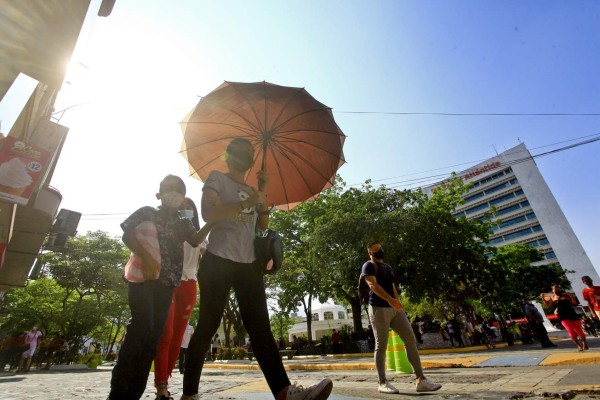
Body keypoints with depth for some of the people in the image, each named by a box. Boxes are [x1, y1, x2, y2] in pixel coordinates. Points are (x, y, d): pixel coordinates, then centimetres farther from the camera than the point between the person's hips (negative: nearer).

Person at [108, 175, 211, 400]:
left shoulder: (183, 223, 17)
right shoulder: (147, 213, 8)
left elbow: (196, 240, 2)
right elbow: (127, 235, -2)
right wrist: (145, 257, -19)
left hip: (167, 283, 4)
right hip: (143, 277, -4)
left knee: (154, 334, 2)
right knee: (142, 326, -18)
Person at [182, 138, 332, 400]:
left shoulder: (251, 191, 23)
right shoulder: (217, 178, 6)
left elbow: (263, 225, 12)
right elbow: (208, 213, -11)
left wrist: (262, 192, 5)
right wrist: (247, 202, -17)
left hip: (248, 264, 5)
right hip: (218, 261, -5)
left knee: (260, 326, -2)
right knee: (207, 325, 1)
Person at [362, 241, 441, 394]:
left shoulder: (388, 267, 23)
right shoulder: (369, 266, -3)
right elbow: (373, 285, -18)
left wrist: (398, 304, 15)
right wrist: (390, 299, -30)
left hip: (395, 309, 8)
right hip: (379, 308, -7)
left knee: (411, 340, 2)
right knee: (381, 346, -1)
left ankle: (421, 380, 8)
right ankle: (382, 382, 10)